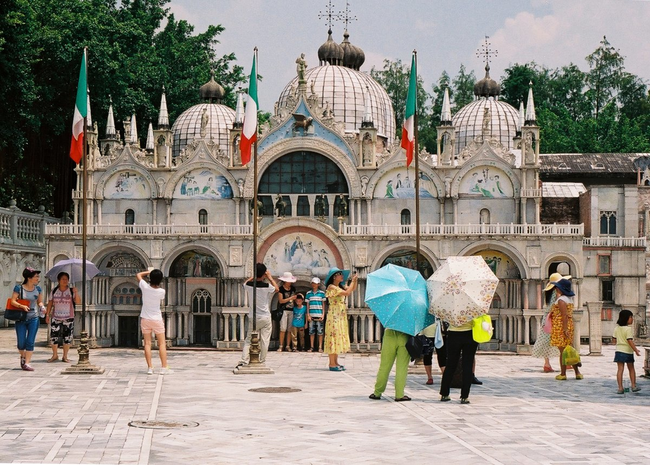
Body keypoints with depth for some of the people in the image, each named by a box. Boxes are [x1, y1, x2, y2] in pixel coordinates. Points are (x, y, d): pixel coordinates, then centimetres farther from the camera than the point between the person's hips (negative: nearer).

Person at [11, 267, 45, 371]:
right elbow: (13, 301, -9)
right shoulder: (19, 288, -7)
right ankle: (23, 356, 30)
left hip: (33, 318, 2)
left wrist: (42, 306, -10)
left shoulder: (38, 289, 4)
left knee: (30, 342, -7)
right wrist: (22, 306, -26)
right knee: (21, 343, 0)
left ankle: (27, 363, -4)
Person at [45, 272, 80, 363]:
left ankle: (65, 356, 14)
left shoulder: (71, 291, 0)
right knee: (53, 336, -2)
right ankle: (54, 355, 15)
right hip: (55, 318, 1)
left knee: (67, 338, 1)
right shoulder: (54, 291, 4)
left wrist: (76, 293, -22)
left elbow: (78, 302, -8)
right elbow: (50, 303, 9)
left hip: (68, 318, -1)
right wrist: (47, 315, 7)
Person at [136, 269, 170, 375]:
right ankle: (164, 367, 0)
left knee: (147, 344, 3)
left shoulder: (145, 287, -13)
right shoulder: (161, 291, -16)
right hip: (157, 319, -2)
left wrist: (149, 272, 10)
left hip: (145, 319, 2)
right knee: (162, 344, 4)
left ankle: (150, 367, 0)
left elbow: (138, 275, 4)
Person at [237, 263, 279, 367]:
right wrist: (270, 277, 11)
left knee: (248, 340, 8)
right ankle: (262, 362, 5)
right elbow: (277, 289, 7)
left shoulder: (249, 285, -6)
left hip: (253, 318, 3)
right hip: (265, 317, -3)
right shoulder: (267, 286, -15)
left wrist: (254, 276, 21)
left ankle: (244, 361, -3)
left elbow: (245, 283, 20)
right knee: (264, 341, 4)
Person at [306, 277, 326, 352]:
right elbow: (307, 305, 10)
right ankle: (312, 347, 8)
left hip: (319, 315, -2)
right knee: (311, 331, 3)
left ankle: (320, 347, 0)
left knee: (320, 331, -3)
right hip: (311, 315, 2)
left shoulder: (322, 293, 5)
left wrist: (323, 314, -2)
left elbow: (323, 304, 6)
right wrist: (308, 315, 2)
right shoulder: (308, 293, 9)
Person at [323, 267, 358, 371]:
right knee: (334, 336, -8)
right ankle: (332, 364, -8)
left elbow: (353, 289, 18)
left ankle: (335, 362, 13)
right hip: (334, 315, -9)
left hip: (341, 316, 9)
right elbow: (347, 293, -22)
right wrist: (353, 281, -12)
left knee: (339, 338, 9)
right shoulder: (331, 287, -13)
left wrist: (355, 279, 2)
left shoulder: (340, 287, 13)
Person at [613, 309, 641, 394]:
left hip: (619, 350, 4)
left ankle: (620, 388, -3)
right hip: (628, 351, -4)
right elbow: (630, 341, -20)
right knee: (631, 369, 13)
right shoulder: (628, 329, -15)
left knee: (620, 369, 2)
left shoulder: (616, 328, 4)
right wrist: (636, 350, -16)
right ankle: (633, 386, 19)